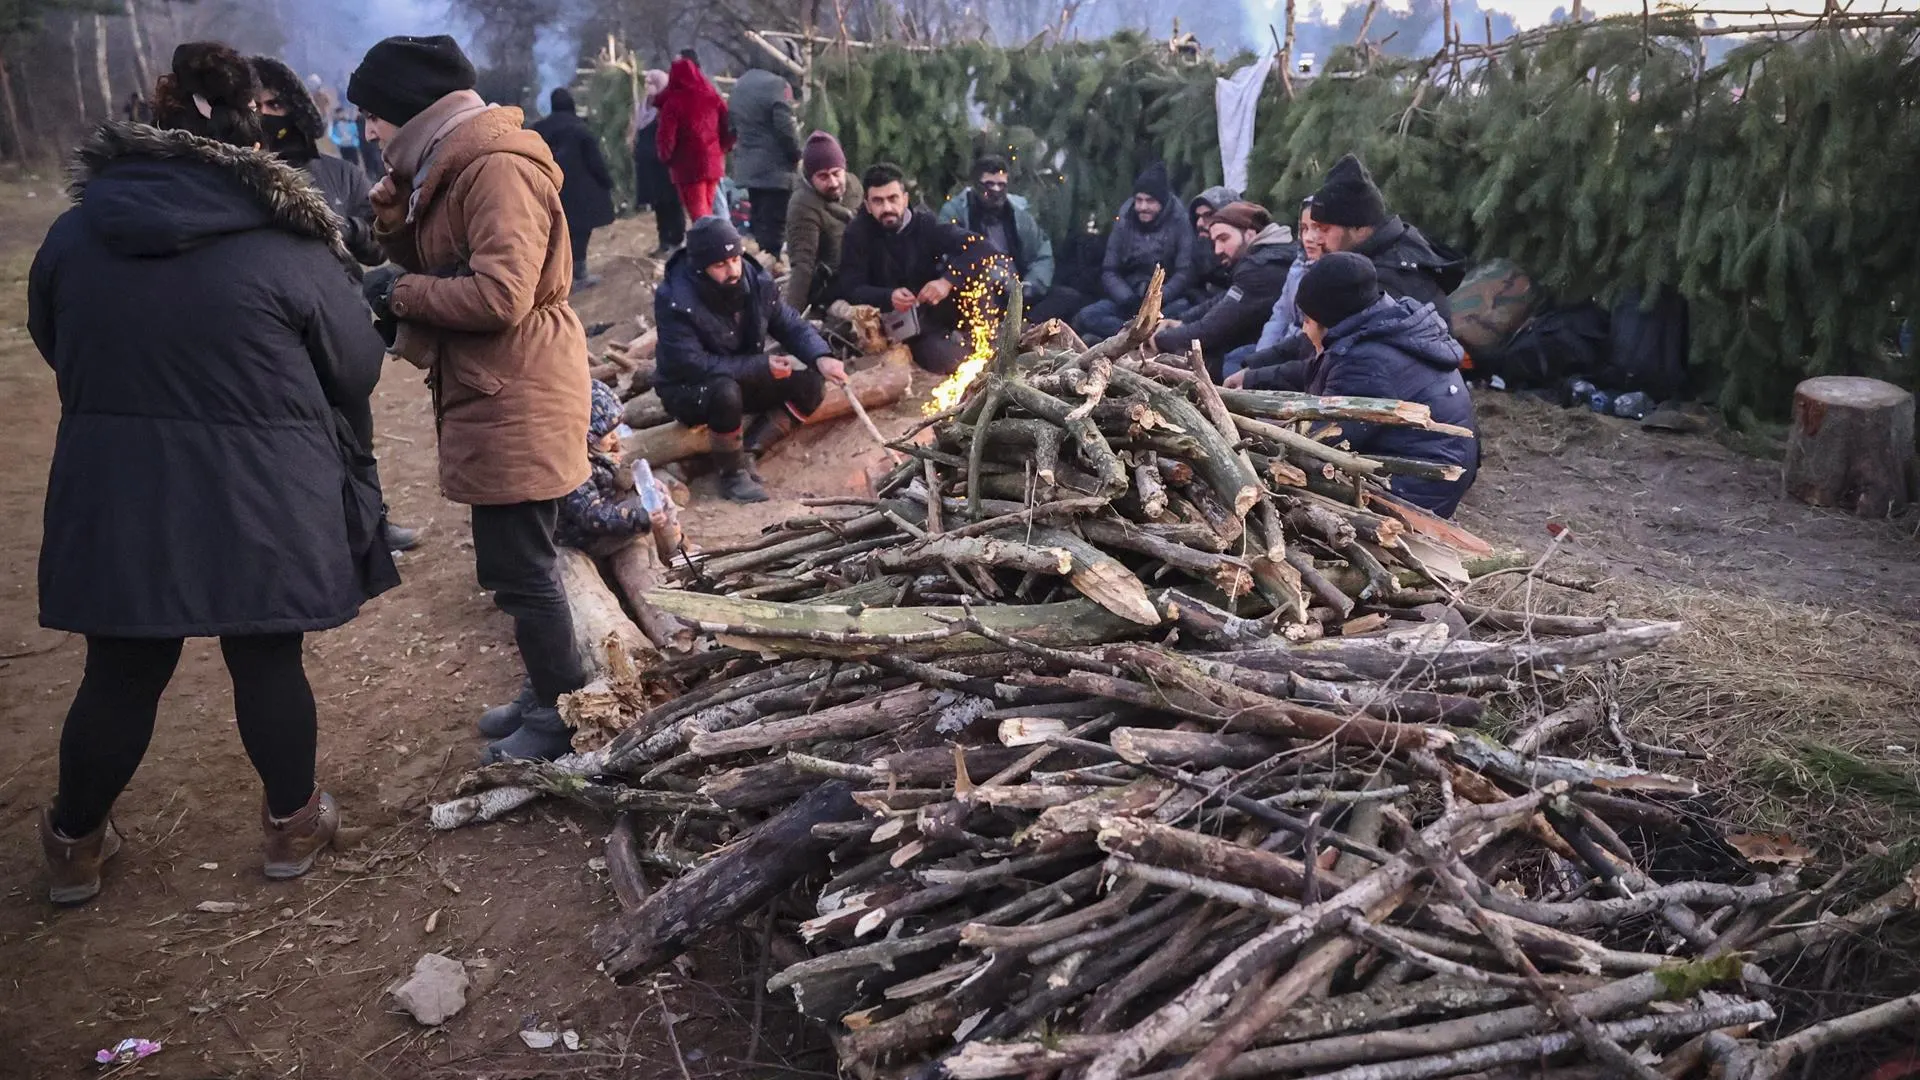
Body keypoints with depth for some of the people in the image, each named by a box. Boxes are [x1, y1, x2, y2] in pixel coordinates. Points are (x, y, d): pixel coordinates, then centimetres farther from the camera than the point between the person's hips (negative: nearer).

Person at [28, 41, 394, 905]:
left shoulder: (72, 234, 2)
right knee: (268, 663, 12)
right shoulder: (289, 248, -12)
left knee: (120, 673, 16)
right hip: (261, 504, -3)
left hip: (115, 500, 3)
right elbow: (357, 370, -3)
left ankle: (76, 842, 32)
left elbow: (54, 347, 15)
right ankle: (292, 824, 29)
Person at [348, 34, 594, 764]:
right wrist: (396, 218, -3)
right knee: (513, 564, 18)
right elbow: (439, 266, 14)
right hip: (494, 395, 10)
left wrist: (398, 291, -14)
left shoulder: (497, 168, -17)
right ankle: (548, 695, 32)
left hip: (517, 401, -10)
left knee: (519, 570, -2)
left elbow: (499, 295, -26)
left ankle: (567, 717, 12)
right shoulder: (453, 163, 15)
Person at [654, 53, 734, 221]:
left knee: (699, 215, -2)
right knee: (706, 211, 18)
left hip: (688, 166, -5)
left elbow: (666, 138, -12)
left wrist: (665, 157, 7)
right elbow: (729, 126, 5)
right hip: (713, 162, 5)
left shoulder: (673, 102, -11)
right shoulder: (712, 96, 4)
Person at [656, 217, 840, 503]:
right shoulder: (675, 300, -27)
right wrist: (762, 366, -33)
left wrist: (820, 357, -25)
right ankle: (732, 473, -15)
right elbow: (693, 365, -32)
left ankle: (748, 451, -11)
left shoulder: (754, 279, -11)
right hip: (688, 390, -6)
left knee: (810, 384, -11)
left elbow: (790, 323, -4)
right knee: (726, 392, -39)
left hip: (746, 379, 6)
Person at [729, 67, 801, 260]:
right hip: (775, 168, -8)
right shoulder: (777, 85, -13)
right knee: (773, 224, -7)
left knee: (759, 222, 15)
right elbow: (785, 128, -17)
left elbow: (732, 127, 18)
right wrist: (797, 155, -5)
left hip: (748, 167, 8)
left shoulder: (737, 88, 14)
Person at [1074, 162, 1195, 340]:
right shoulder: (1123, 224, 7)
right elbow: (1109, 272, 4)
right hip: (1128, 299, 3)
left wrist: (1158, 298, -25)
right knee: (1086, 317, -25)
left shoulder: (1180, 225, -2)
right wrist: (1128, 299, -16)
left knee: (1183, 310, -38)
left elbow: (1184, 273, -8)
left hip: (1167, 301, -3)